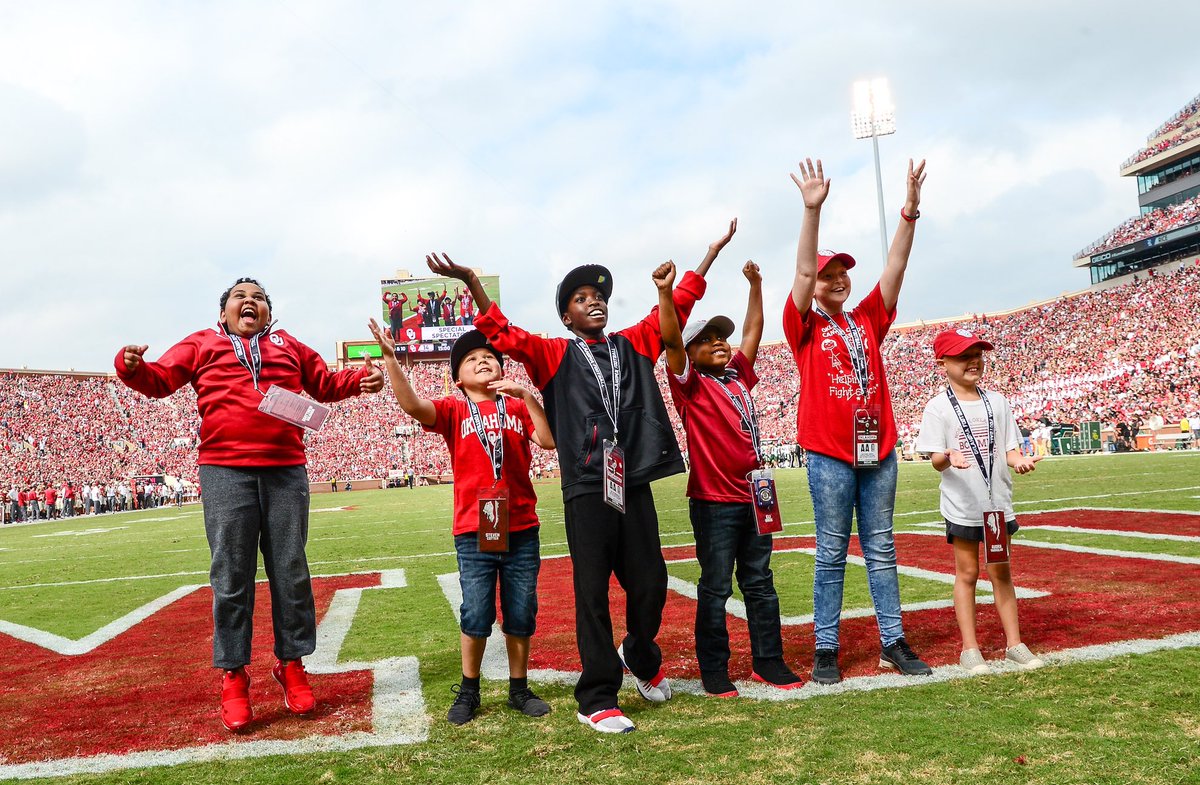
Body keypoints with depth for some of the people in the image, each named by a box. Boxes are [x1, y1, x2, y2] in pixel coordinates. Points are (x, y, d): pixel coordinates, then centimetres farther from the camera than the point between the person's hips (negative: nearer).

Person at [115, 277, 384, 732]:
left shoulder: (289, 347, 20)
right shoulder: (202, 345, 15)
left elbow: (326, 384, 25)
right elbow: (161, 379, 6)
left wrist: (360, 381, 6)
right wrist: (133, 368, -15)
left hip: (286, 470, 2)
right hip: (225, 471, -2)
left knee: (291, 571, 4)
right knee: (231, 577, 0)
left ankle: (291, 664, 18)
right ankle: (233, 676, 10)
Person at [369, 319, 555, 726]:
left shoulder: (517, 408, 9)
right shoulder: (453, 410, 3)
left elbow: (549, 441, -7)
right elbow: (412, 405, -16)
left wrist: (527, 395, -13)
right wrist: (390, 358, -27)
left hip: (522, 527, 2)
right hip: (474, 529, -2)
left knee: (521, 612, 8)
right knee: (476, 614, 0)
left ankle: (519, 688, 24)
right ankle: (468, 691, 19)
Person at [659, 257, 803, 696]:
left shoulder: (739, 376, 12)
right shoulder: (691, 384, -5)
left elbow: (753, 329, 21)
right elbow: (670, 340, -19)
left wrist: (755, 285, 20)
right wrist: (665, 292, -29)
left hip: (753, 498, 6)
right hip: (714, 502, -6)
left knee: (760, 583, 13)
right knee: (716, 587, 1)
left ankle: (767, 661, 24)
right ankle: (713, 670, 11)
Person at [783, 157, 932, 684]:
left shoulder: (868, 319, 13)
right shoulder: (805, 326, 1)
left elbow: (896, 266, 6)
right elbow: (802, 270, -12)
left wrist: (910, 209, -4)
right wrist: (812, 209, -22)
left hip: (878, 450, 4)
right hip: (829, 453, -4)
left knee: (881, 550, 10)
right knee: (832, 554, 2)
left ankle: (893, 644, 17)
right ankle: (825, 650, 10)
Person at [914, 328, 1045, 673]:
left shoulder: (997, 402, 7)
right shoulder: (938, 407, -6)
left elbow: (1009, 448, 7)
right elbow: (936, 460, -11)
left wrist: (1019, 460, -15)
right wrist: (950, 458, -34)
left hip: (998, 502, 4)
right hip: (962, 505, -3)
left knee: (1001, 571, 12)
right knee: (967, 572, 5)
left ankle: (1014, 643, 22)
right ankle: (970, 648, 14)